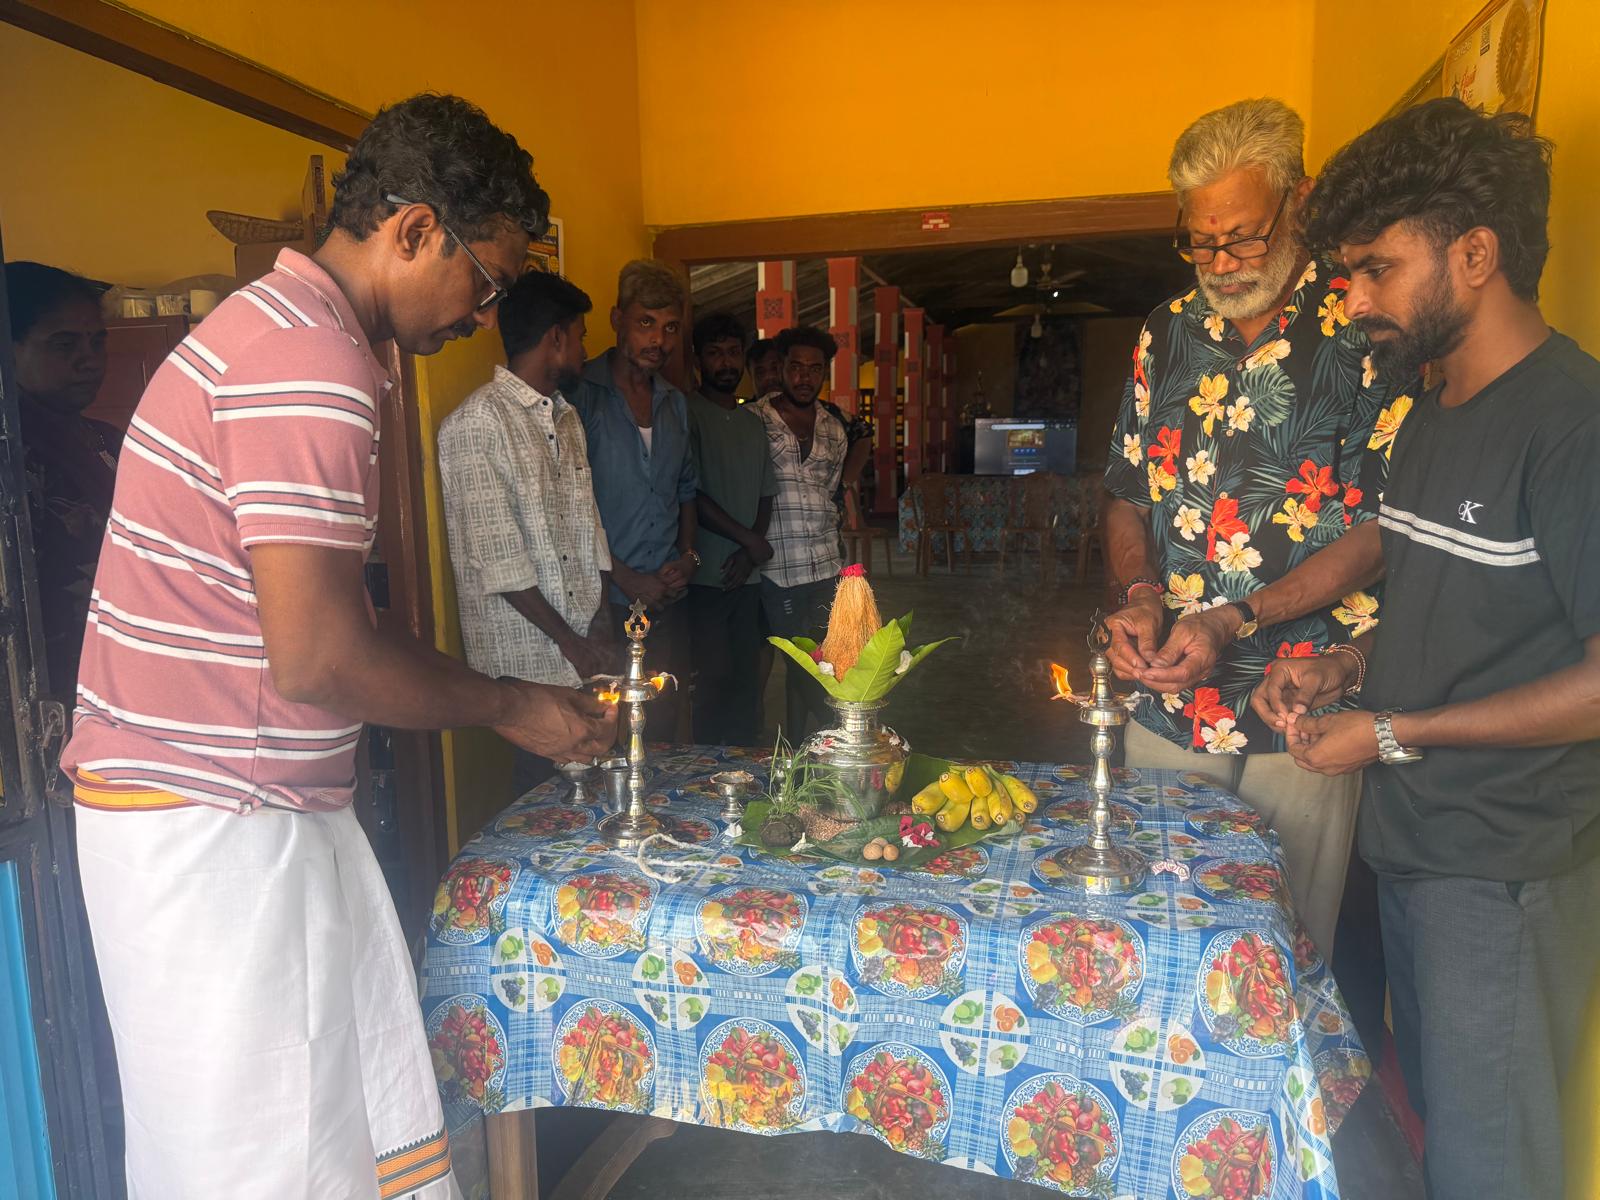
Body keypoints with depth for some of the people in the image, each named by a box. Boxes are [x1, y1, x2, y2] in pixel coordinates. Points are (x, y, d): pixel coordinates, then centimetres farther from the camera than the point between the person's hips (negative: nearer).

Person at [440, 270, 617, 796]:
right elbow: (498, 559, -15)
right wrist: (569, 641, -11)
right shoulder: (476, 423, -11)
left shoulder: (567, 418, 16)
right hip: (529, 658, -7)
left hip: (585, 646, 7)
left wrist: (602, 629, 6)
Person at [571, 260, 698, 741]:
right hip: (604, 606, -6)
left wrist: (688, 556, 5)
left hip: (669, 604, 6)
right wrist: (627, 579, -11)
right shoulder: (579, 395, -6)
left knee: (663, 737, 10)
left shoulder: (674, 403, 15)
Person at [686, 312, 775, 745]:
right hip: (705, 575, -6)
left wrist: (749, 554, -1)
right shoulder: (687, 413, -4)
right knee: (716, 679, -8)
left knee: (746, 679, 8)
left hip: (746, 574, 6)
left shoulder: (754, 423, 17)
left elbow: (765, 497, 16)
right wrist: (750, 539, -8)